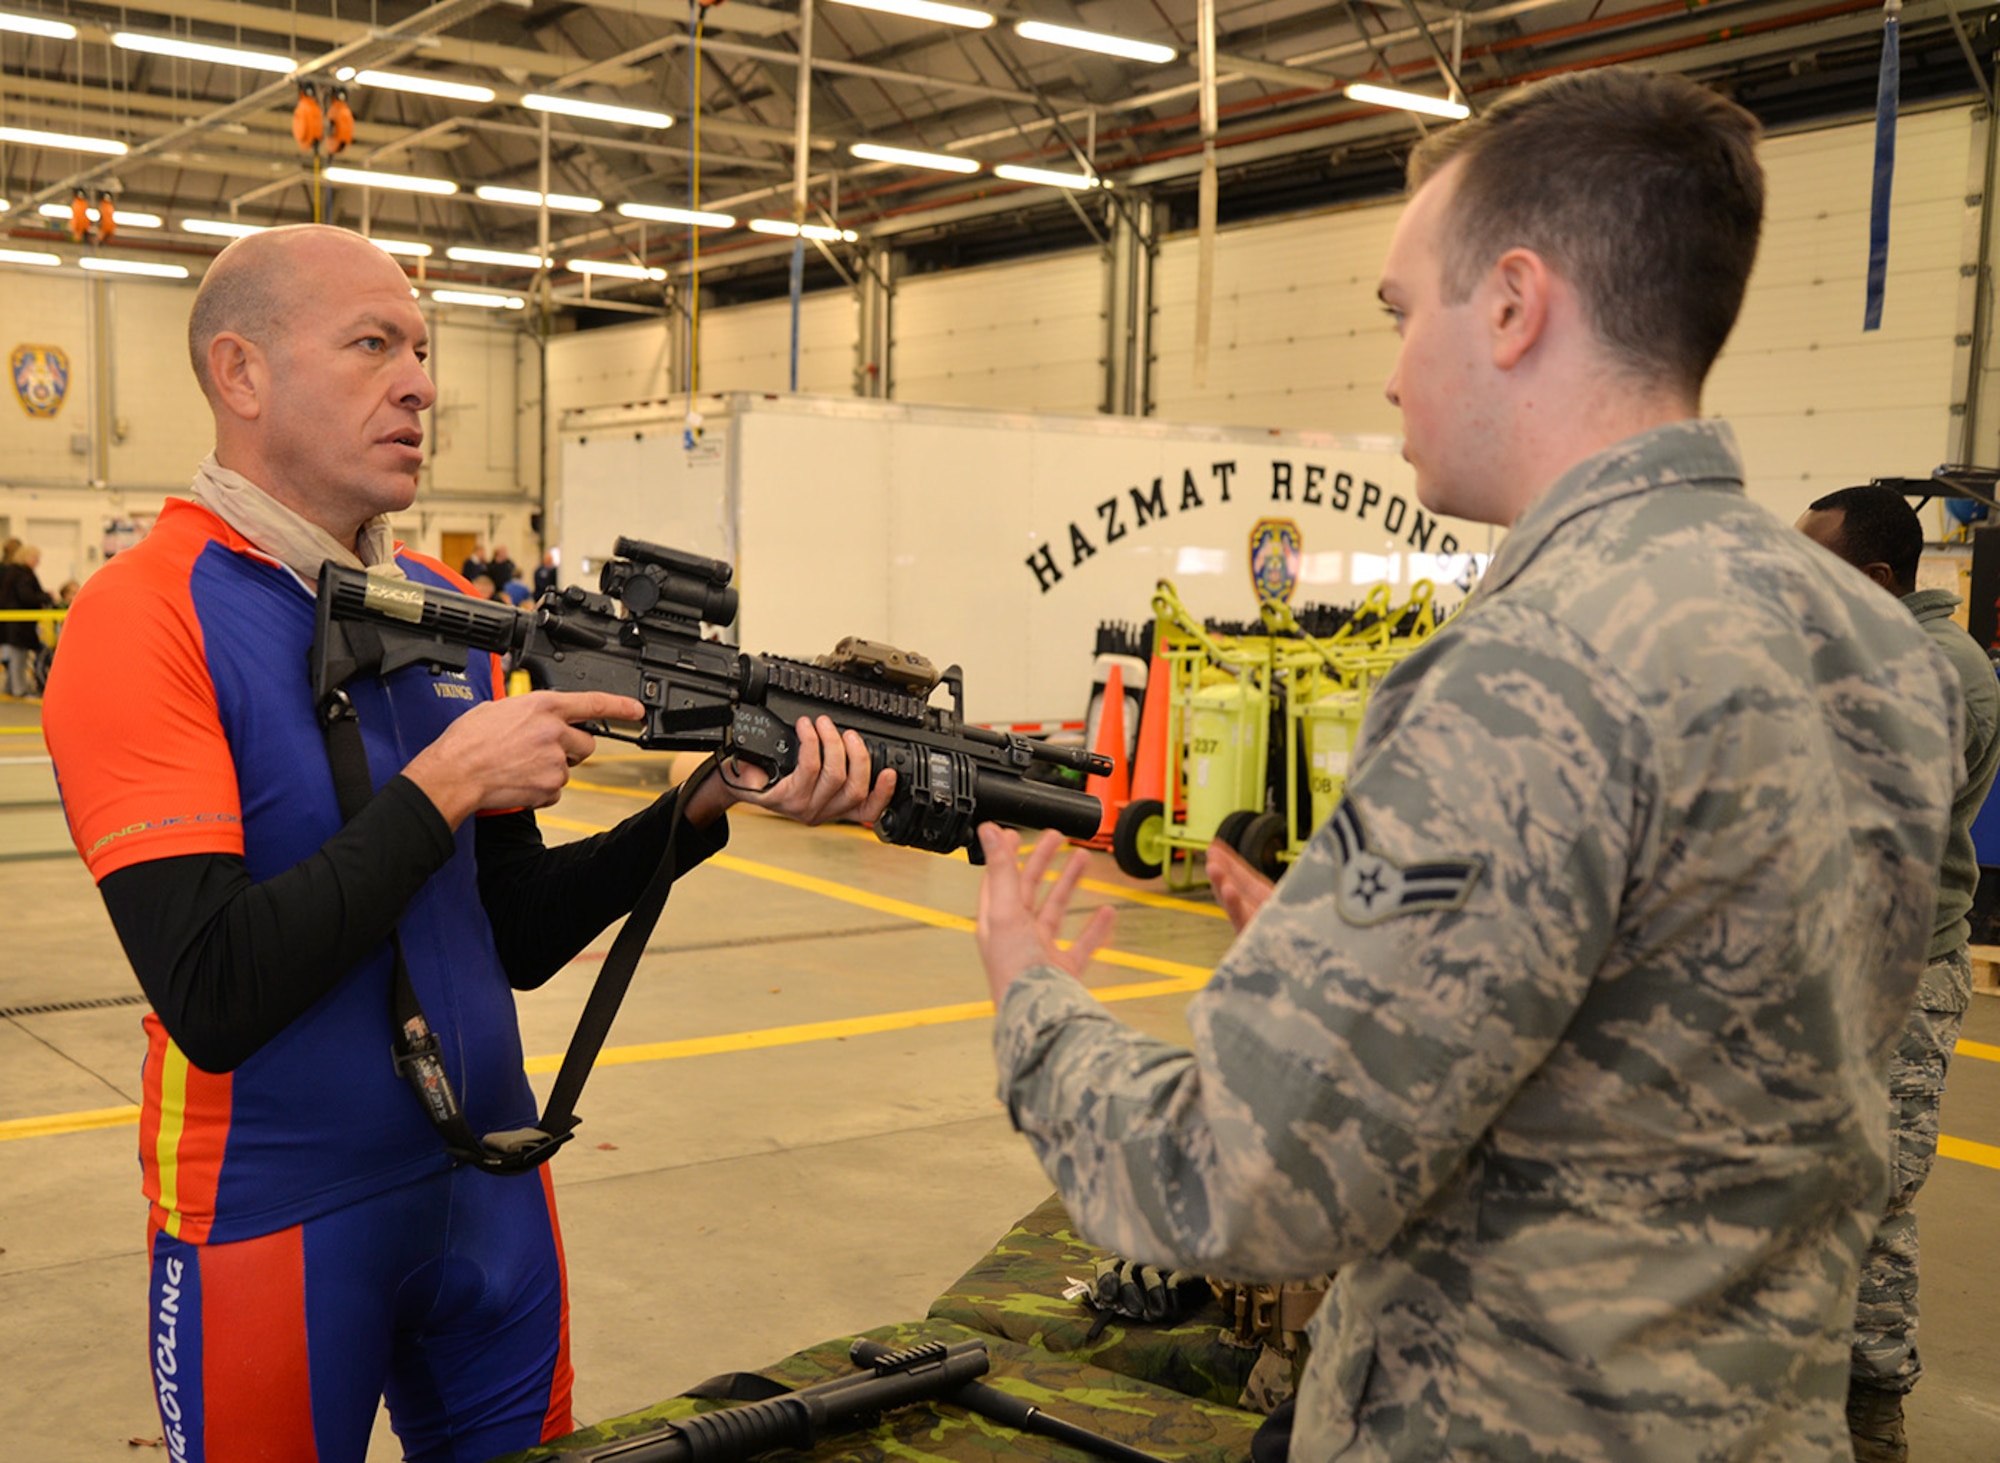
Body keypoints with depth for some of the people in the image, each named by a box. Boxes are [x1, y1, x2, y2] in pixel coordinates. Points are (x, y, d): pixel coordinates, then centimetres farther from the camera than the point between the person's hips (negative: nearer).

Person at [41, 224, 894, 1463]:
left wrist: (715, 803, -8)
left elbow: (520, 934, 5)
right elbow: (213, 997, -24)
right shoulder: (148, 615, -15)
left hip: (492, 1193, 6)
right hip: (278, 1218, -6)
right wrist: (445, 784, -22)